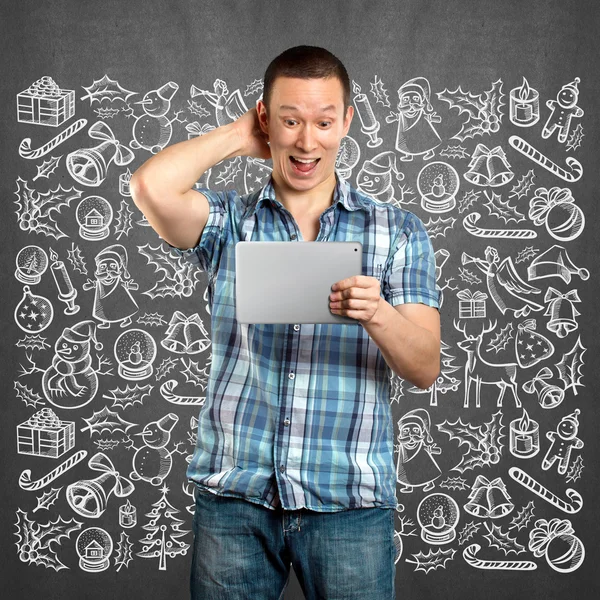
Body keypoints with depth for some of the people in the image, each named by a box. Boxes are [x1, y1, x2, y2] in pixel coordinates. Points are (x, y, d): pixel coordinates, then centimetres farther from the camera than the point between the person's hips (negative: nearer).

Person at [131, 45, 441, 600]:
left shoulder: (398, 231, 5)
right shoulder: (228, 222, 5)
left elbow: (426, 368, -3)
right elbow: (152, 186, -16)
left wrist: (377, 314, -24)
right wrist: (242, 136, -1)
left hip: (349, 502, 0)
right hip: (235, 494, 0)